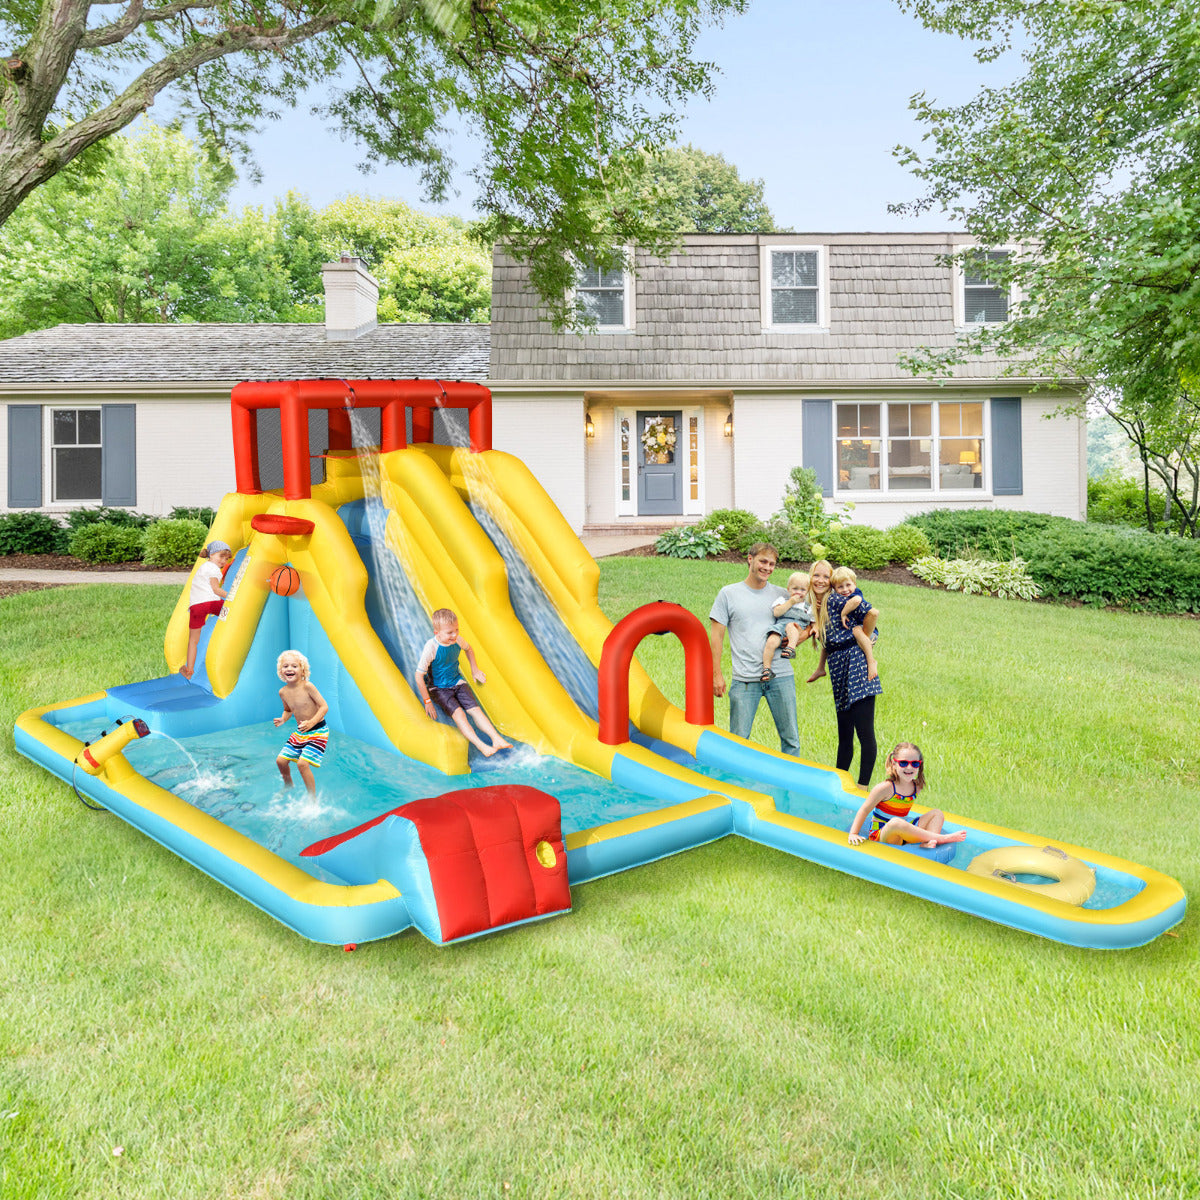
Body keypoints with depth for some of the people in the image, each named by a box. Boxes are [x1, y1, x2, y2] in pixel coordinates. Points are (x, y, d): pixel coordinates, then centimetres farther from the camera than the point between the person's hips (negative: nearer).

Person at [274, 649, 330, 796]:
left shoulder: (307, 686, -21)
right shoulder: (283, 692, -2)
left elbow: (324, 706, -21)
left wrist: (311, 722, -35)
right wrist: (282, 719, -5)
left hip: (318, 731, -7)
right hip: (300, 732, 7)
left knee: (302, 763, -19)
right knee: (281, 760, 8)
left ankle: (313, 798, -4)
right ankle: (288, 787, 39)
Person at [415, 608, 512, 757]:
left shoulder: (457, 640, -9)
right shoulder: (431, 648, -25)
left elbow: (468, 649, 19)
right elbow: (419, 676, -21)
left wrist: (475, 670, 18)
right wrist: (427, 701, -18)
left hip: (457, 682, 5)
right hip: (439, 688, -5)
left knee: (475, 709, -15)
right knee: (458, 713, -26)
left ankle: (497, 739, -23)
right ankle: (480, 745, -35)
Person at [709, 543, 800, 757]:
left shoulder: (782, 595, 11)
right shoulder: (729, 593, 5)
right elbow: (716, 635, 4)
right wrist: (716, 674, -3)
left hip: (781, 676, 2)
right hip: (744, 679, -2)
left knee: (791, 739, 5)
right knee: (738, 740, -1)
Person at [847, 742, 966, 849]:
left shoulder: (916, 787, 3)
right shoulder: (886, 788, -16)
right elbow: (864, 810, -13)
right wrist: (853, 834, -21)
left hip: (902, 834, 7)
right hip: (880, 835, -7)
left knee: (937, 813, 2)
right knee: (896, 823, -40)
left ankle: (927, 844, -28)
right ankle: (941, 838, -28)